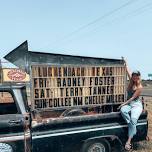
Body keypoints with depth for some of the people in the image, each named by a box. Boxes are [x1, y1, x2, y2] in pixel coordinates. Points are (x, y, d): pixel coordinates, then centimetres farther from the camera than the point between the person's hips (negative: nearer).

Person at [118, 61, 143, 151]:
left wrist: (124, 103, -16)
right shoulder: (131, 81, 6)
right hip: (128, 103, 5)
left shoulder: (140, 87, -10)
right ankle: (133, 127, -21)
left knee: (133, 119, -31)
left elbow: (133, 97, -13)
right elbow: (128, 72, 17)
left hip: (137, 105, -5)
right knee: (123, 110, -31)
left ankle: (129, 140, -29)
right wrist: (126, 63, 25)